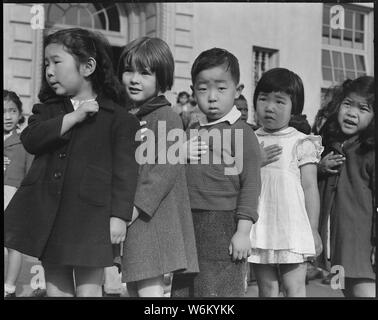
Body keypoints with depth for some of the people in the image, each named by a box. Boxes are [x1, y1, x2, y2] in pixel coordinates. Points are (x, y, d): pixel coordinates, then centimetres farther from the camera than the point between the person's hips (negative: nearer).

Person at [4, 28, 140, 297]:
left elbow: (125, 168, -7)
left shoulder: (118, 117, -2)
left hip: (91, 214, -4)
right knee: (57, 288, 12)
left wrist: (119, 215, -14)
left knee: (89, 290, -1)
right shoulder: (47, 110, 12)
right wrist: (73, 117, -13)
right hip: (48, 213, 5)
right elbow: (30, 139, -7)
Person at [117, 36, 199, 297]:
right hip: (130, 219, 8)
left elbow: (168, 167, -18)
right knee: (133, 287, 12)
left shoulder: (167, 117, -9)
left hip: (154, 218, -8)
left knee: (149, 289, -12)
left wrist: (138, 204, -23)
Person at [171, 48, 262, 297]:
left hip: (224, 225, -6)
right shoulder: (192, 131, 15)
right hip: (188, 225, 7)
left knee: (221, 292, -2)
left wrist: (243, 230, -14)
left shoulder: (241, 132, -5)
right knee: (182, 290, 11)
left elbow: (250, 184, -9)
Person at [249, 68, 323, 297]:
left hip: (291, 227, -3)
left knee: (295, 287, 0)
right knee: (266, 288, 11)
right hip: (259, 228, 4)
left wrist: (313, 231, -3)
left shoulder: (301, 143, -2)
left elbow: (310, 188, -2)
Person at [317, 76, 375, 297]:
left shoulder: (370, 152, -8)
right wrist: (319, 169, 1)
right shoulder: (328, 146, 11)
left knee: (364, 291, -12)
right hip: (332, 237, 6)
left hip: (361, 239, -6)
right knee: (348, 291, 12)